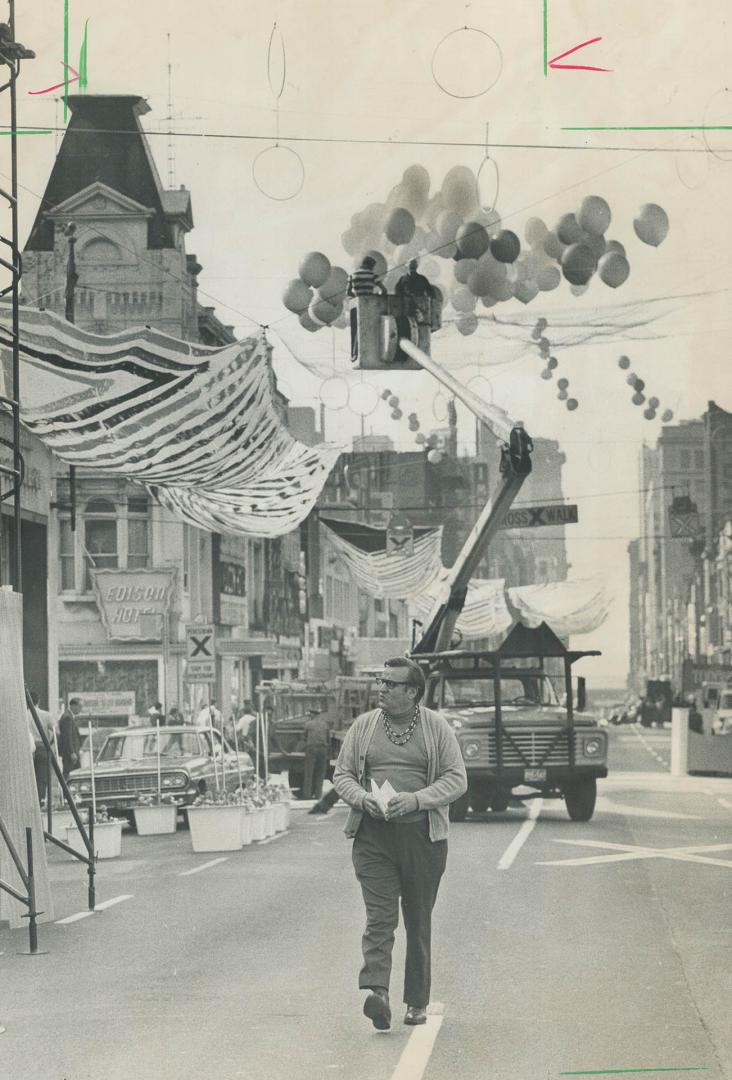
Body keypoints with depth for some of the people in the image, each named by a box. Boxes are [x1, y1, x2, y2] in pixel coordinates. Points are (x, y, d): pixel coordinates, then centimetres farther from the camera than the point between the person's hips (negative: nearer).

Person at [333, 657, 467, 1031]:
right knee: (379, 916, -13)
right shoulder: (364, 726, 9)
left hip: (422, 835, 0)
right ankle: (376, 991, -26)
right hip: (373, 835, 0)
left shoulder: (436, 727, 4)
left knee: (419, 921, 8)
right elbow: (342, 775, 11)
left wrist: (416, 799, -15)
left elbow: (457, 779, 0)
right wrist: (363, 798, -10)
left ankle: (417, 1002, 16)